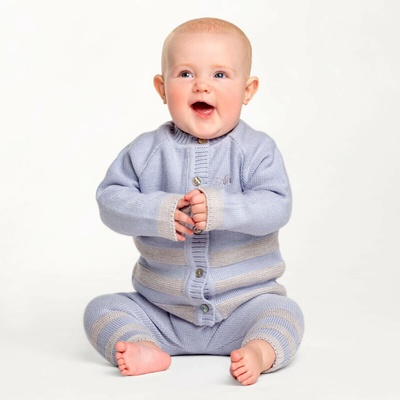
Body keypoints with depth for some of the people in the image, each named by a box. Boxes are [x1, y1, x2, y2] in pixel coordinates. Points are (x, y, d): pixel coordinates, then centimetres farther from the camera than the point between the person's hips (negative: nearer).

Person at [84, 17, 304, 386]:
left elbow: (276, 206, -17)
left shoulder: (256, 149, -7)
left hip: (243, 303, -2)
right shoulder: (147, 151, -4)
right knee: (102, 309, -10)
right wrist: (156, 213, -28)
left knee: (285, 313, -25)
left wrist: (221, 208, -33)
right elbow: (110, 198, -9)